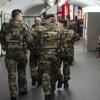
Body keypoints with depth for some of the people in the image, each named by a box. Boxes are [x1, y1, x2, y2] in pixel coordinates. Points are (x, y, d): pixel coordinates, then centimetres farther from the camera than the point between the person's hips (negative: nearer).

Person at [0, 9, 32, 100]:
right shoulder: (23, 26, -7)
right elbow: (29, 40, -8)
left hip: (9, 53, 1)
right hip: (21, 52, -1)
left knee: (12, 74, 5)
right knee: (22, 72, 17)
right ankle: (23, 90, 29)